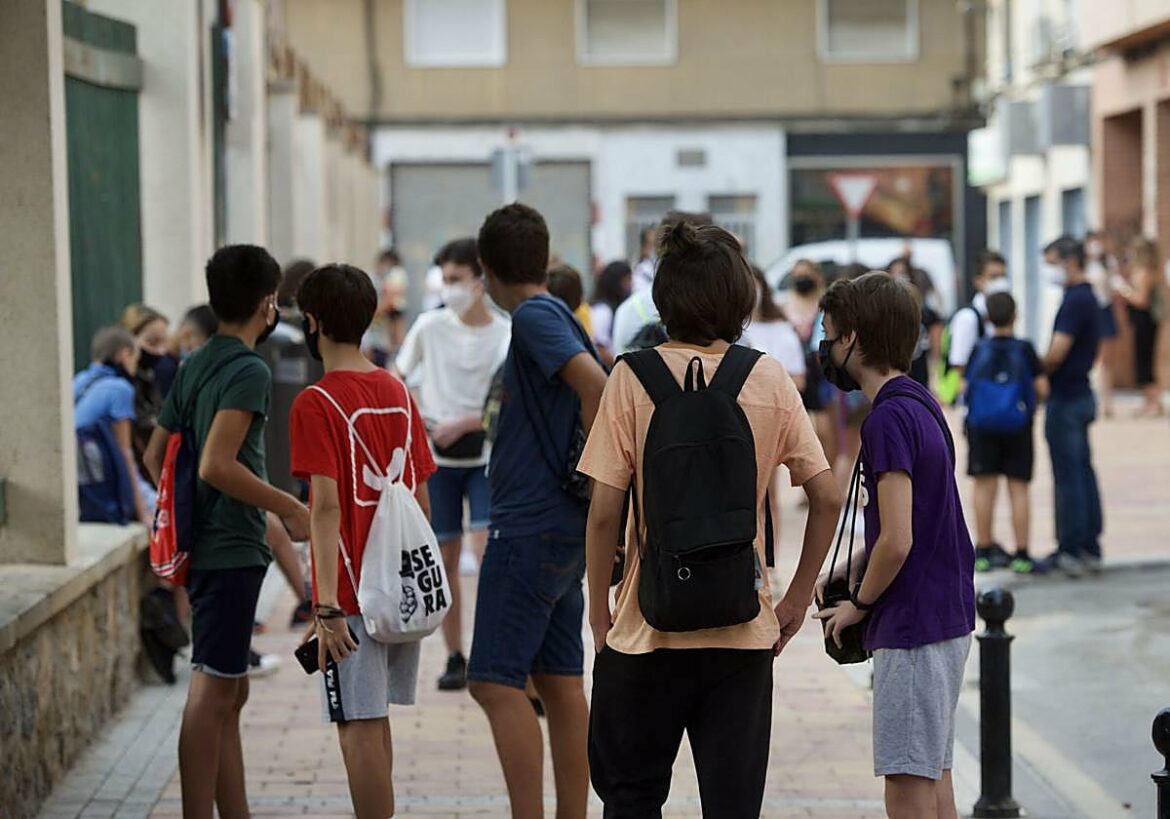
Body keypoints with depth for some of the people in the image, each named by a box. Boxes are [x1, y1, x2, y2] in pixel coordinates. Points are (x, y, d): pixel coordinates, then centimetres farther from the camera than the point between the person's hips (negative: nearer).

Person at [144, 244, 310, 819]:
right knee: (213, 690, -7)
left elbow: (156, 455, 16)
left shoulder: (193, 367, 13)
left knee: (229, 690, 13)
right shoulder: (249, 371, -13)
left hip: (203, 546, 9)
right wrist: (291, 509, -15)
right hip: (232, 550, -9)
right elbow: (217, 465, -23)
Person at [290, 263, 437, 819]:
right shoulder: (398, 393, 8)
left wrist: (326, 605, -21)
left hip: (351, 594, -7)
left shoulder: (316, 404, -13)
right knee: (373, 721, 19)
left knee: (359, 728, -4)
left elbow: (327, 507, -19)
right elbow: (421, 498, 12)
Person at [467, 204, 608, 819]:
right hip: (566, 522, 10)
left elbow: (595, 384, -26)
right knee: (560, 683, 11)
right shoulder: (559, 318, 16)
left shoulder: (533, 317, -12)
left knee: (495, 681, -9)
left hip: (530, 525, -10)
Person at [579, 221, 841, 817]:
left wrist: (599, 608, 2)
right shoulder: (769, 379, -1)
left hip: (650, 628, -2)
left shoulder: (634, 377, -8)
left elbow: (605, 510, -10)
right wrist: (798, 597, 10)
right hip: (745, 631, 2)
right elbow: (827, 496, 0)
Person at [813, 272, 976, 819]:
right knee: (933, 773, 15)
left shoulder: (888, 418, -18)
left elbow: (897, 542, -22)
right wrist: (843, 575, 10)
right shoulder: (921, 405, 12)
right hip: (947, 616, 10)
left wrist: (860, 605, -6)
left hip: (911, 627, -10)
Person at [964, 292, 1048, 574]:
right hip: (1018, 426, -1)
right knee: (1019, 489, 3)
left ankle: (984, 550, 10)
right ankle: (1021, 554, 2)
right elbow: (1042, 388, -6)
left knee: (984, 488, 7)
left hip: (981, 426, 1)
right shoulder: (1025, 350, -6)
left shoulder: (978, 350, -3)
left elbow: (966, 387, -2)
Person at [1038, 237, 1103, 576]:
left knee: (1068, 476, -5)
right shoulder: (1088, 298, 14)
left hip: (1066, 399, -10)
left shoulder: (1075, 301, -18)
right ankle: (1090, 548, 16)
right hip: (1081, 393, 10)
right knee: (1083, 473, 12)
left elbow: (1057, 353, -22)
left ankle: (1070, 552, -2)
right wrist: (1047, 368, 11)